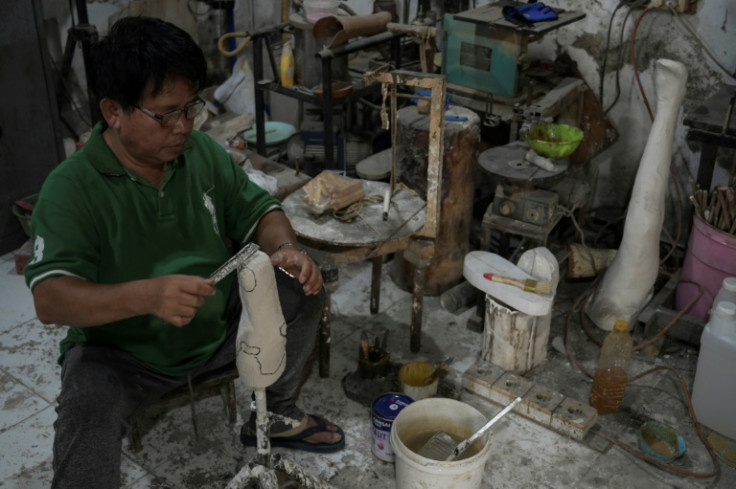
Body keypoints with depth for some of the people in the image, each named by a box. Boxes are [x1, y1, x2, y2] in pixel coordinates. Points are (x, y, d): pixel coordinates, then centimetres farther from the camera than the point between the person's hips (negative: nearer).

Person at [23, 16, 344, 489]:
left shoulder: (202, 151, -4)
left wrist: (285, 248, -20)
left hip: (218, 326, 6)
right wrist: (146, 295, -47)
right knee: (87, 414, -35)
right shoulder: (70, 188, -19)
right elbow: (49, 298, -28)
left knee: (301, 285, -9)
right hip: (121, 351, -5)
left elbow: (257, 209, 5)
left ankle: (276, 417, 13)